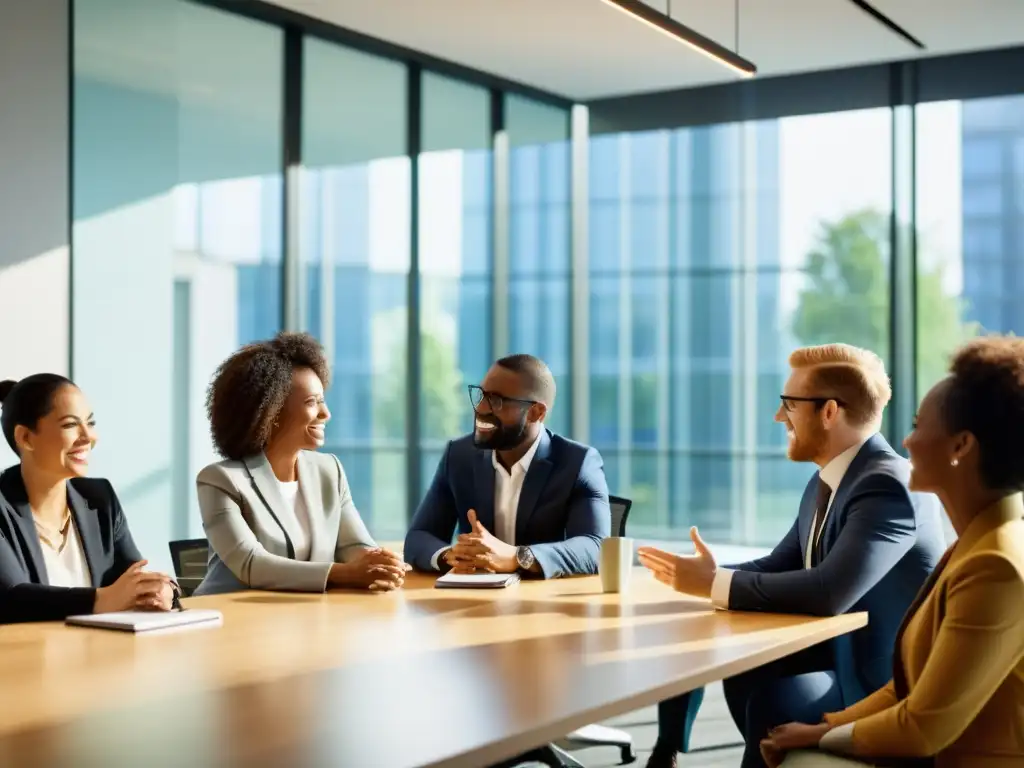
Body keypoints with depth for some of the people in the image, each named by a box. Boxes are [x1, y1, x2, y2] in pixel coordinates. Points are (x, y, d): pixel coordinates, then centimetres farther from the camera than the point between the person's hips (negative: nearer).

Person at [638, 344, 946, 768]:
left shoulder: (890, 486, -22)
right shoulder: (825, 483, 9)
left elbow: (829, 593, -33)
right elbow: (779, 566, 9)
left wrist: (714, 583, -25)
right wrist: (711, 575, -10)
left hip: (882, 684, -9)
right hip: (832, 655, 9)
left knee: (772, 700, -30)